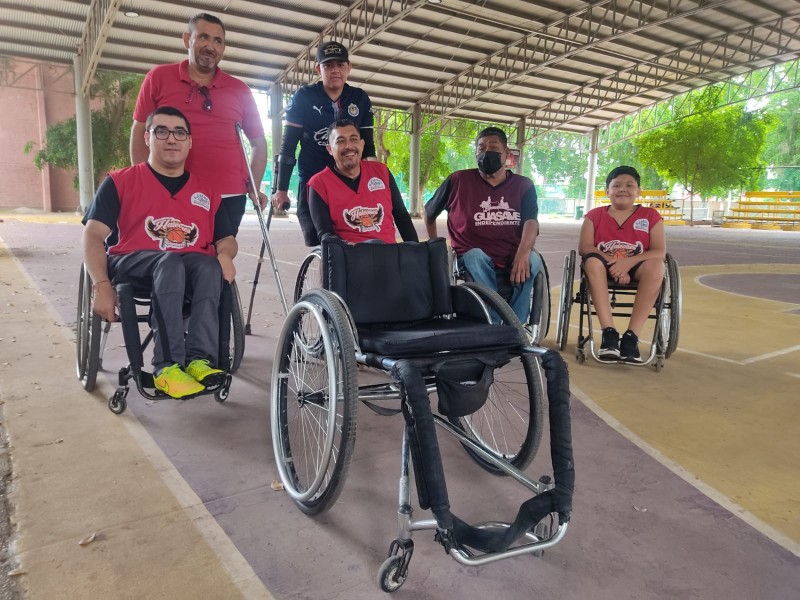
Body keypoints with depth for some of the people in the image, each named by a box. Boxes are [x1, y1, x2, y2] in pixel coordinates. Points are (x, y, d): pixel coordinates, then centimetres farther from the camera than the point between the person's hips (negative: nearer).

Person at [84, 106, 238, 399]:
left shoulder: (206, 192, 17)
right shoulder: (120, 182, 10)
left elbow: (226, 238, 19)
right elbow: (94, 235, 0)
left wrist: (224, 255, -8)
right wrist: (102, 285, -16)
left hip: (192, 266, 2)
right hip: (134, 263, -2)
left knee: (209, 267, -33)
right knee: (170, 262, -37)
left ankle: (200, 359, -40)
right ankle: (167, 366, -41)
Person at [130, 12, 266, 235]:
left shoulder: (240, 90, 10)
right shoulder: (159, 77, 6)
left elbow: (258, 142, 15)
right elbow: (139, 133, 7)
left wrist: (254, 187, 5)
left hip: (230, 196, 1)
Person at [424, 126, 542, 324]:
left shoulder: (523, 185, 7)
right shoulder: (458, 181, 4)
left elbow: (531, 222, -10)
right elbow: (429, 211, 18)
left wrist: (522, 254, -30)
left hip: (513, 259, 1)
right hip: (473, 257, -1)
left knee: (532, 260, -31)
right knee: (476, 257, -35)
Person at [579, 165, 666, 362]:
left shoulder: (650, 216, 6)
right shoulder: (595, 215, 7)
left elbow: (660, 252, -6)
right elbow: (584, 247, -7)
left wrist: (628, 262, -24)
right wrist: (613, 262, -24)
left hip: (636, 268, 0)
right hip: (605, 267, 0)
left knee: (656, 266, -33)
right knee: (592, 262, -34)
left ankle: (631, 336, -32)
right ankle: (609, 332, -36)